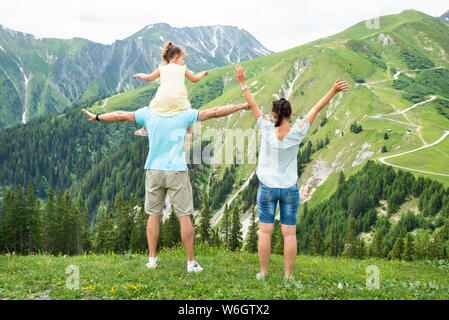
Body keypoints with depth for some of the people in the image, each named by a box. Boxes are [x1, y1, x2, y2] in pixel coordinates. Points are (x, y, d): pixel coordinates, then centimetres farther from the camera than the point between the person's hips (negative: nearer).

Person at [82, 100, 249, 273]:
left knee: (154, 215, 12)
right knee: (184, 217, 2)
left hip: (154, 171, 3)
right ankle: (191, 262, 7)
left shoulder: (149, 113, 2)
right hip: (177, 171, -3)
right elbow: (214, 112, -1)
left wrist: (97, 117, 27)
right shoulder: (184, 115, -5)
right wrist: (241, 106, 10)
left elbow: (121, 116, 11)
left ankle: (152, 259, 15)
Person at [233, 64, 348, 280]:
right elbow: (316, 109, -3)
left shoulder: (267, 130, -12)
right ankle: (288, 275, 8)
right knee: (289, 233, 5)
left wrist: (242, 83, 7)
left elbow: (253, 105, -2)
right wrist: (333, 91, 4)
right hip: (290, 189, 1)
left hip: (267, 188, -1)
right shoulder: (297, 133, -10)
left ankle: (263, 272, 11)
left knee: (265, 231, 6)